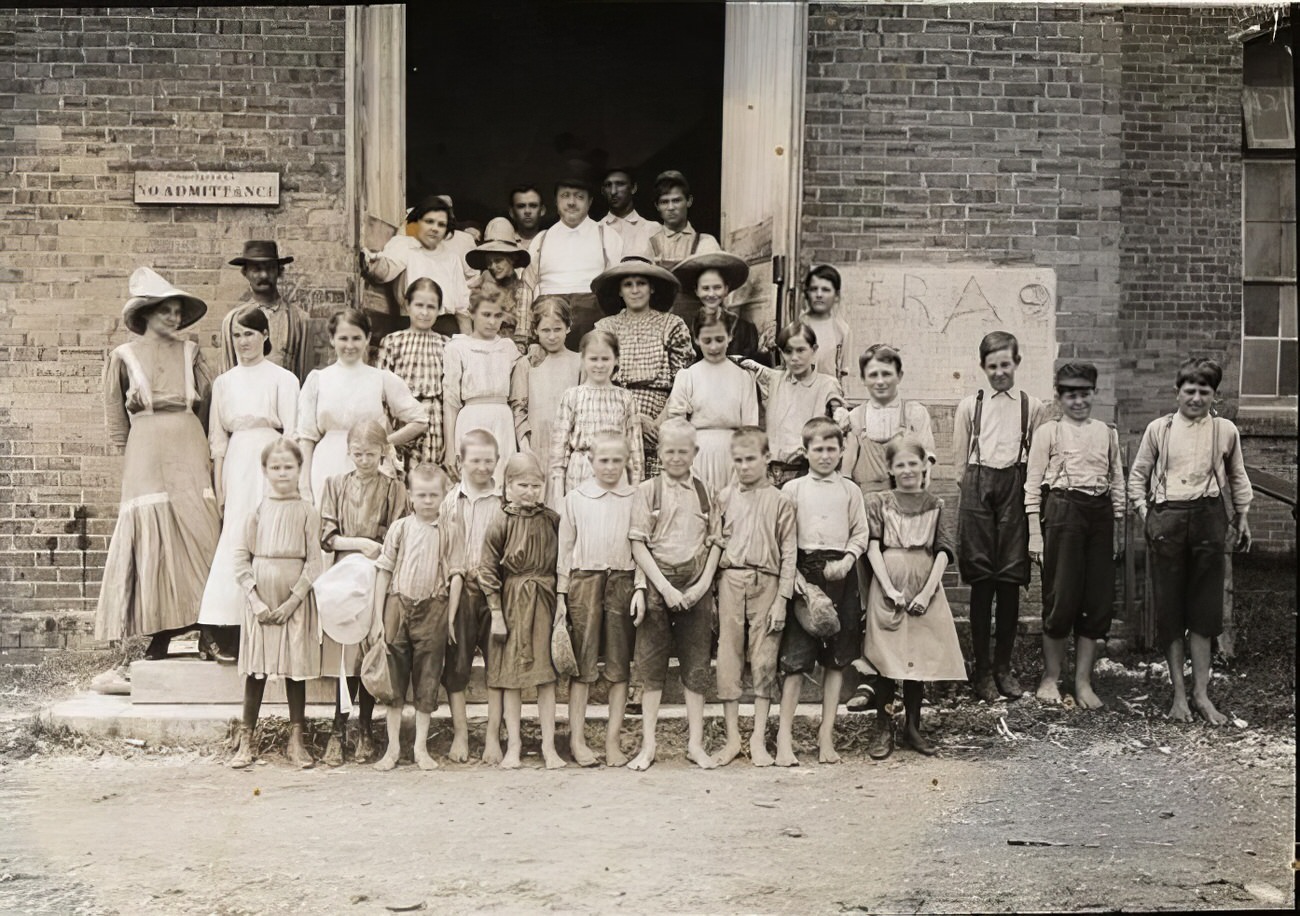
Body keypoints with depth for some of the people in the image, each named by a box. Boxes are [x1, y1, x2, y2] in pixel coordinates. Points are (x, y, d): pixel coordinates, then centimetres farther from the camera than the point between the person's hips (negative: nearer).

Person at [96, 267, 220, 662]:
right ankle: (160, 632, -5)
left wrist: (203, 448, 5)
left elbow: (207, 403, 10)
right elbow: (115, 414, 12)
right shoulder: (124, 356, 6)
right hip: (146, 450, -1)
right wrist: (123, 452, 8)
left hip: (189, 447, 2)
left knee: (197, 526, -6)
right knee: (152, 531, -6)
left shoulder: (190, 352, 10)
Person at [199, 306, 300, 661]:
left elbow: (292, 433, 0)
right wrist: (219, 486, 6)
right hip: (236, 465, 3)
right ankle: (230, 635, -4)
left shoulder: (283, 378, 5)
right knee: (235, 541, -3)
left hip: (271, 462, -3)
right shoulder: (223, 382, 16)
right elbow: (218, 438, 14)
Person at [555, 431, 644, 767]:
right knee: (582, 662, 0)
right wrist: (561, 594, 4)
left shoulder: (635, 499, 6)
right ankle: (577, 738, 7)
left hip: (623, 581, 1)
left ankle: (613, 740, 10)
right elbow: (565, 549, 8)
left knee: (620, 664, 3)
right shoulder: (575, 499, 6)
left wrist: (640, 588, -4)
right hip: (584, 580, -1)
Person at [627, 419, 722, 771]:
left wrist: (703, 584, -7)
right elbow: (638, 544, -4)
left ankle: (695, 743, 13)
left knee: (696, 665, 5)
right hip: (657, 583, -2)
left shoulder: (706, 492, 7)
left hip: (696, 586, 2)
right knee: (652, 664, 3)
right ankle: (648, 745, 9)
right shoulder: (648, 490, 1)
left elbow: (715, 542, 7)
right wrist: (665, 587, -11)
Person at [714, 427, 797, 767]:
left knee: (764, 660, 1)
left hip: (766, 582, -2)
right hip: (730, 581, 2)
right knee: (728, 656, 2)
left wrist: (781, 600, -6)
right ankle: (732, 737, 10)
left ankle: (758, 739, 9)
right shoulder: (725, 497, 9)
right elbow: (715, 542, 13)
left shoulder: (780, 501, 2)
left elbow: (788, 553, 1)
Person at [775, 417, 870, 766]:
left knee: (836, 659, 5)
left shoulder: (849, 490, 10)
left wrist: (846, 561, -9)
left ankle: (826, 734, 12)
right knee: (795, 657, -6)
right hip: (804, 571, -2)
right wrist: (794, 575, -10)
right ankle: (784, 736, -2)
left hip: (840, 573, 3)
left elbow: (860, 534, 8)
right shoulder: (793, 489, 5)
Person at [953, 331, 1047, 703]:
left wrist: (1031, 493, -1)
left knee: (1010, 581, 1)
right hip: (978, 487, 0)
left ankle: (1003, 665, 12)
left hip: (1016, 487, 0)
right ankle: (982, 669, 4)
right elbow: (961, 461, 12)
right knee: (981, 581, -1)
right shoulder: (970, 406, 9)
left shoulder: (1031, 406, 8)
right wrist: (974, 490, 7)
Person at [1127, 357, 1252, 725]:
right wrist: (1143, 511, 2)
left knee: (1204, 609, 2)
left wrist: (1242, 517, 18)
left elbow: (1237, 477, 19)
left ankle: (1201, 693, 10)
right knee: (1170, 609, 3)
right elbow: (1138, 474, 13)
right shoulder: (1159, 429, 6)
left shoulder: (1226, 431, 7)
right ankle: (1179, 693, 11)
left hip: (1208, 517, 0)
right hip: (1166, 518, 0)